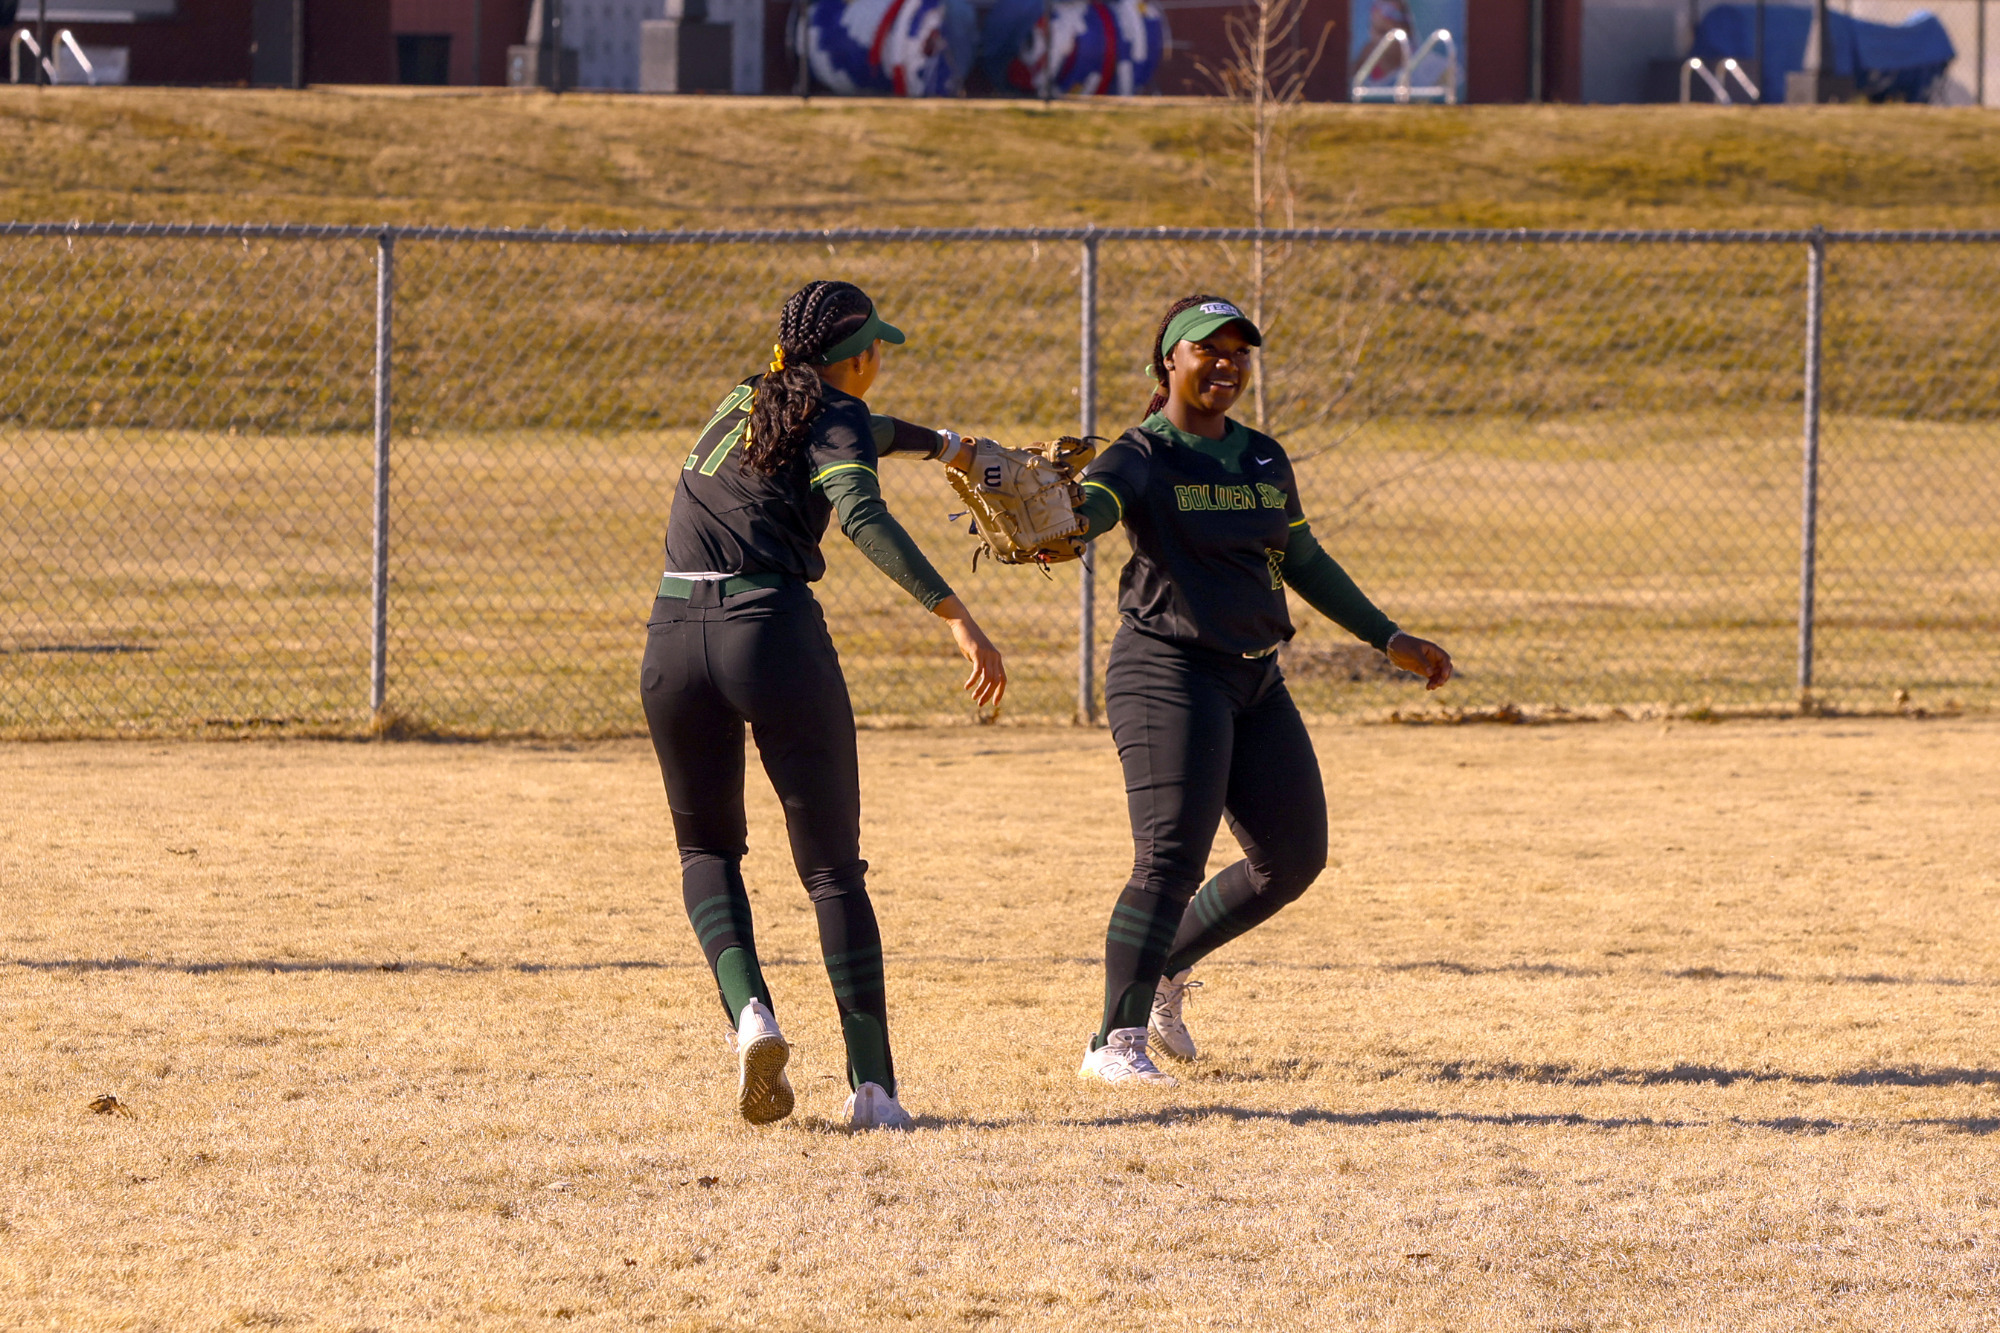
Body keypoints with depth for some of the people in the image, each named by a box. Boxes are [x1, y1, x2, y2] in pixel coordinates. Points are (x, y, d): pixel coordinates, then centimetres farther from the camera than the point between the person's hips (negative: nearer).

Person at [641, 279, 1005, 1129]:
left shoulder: (744, 403, 22)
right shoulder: (836, 418, 2)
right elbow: (861, 515, -19)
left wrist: (943, 443, 60)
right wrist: (954, 613, -26)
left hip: (676, 640, 5)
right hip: (775, 636, -5)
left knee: (707, 847, 21)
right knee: (833, 865, 4)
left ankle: (749, 1011, -5)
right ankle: (871, 1083, -4)